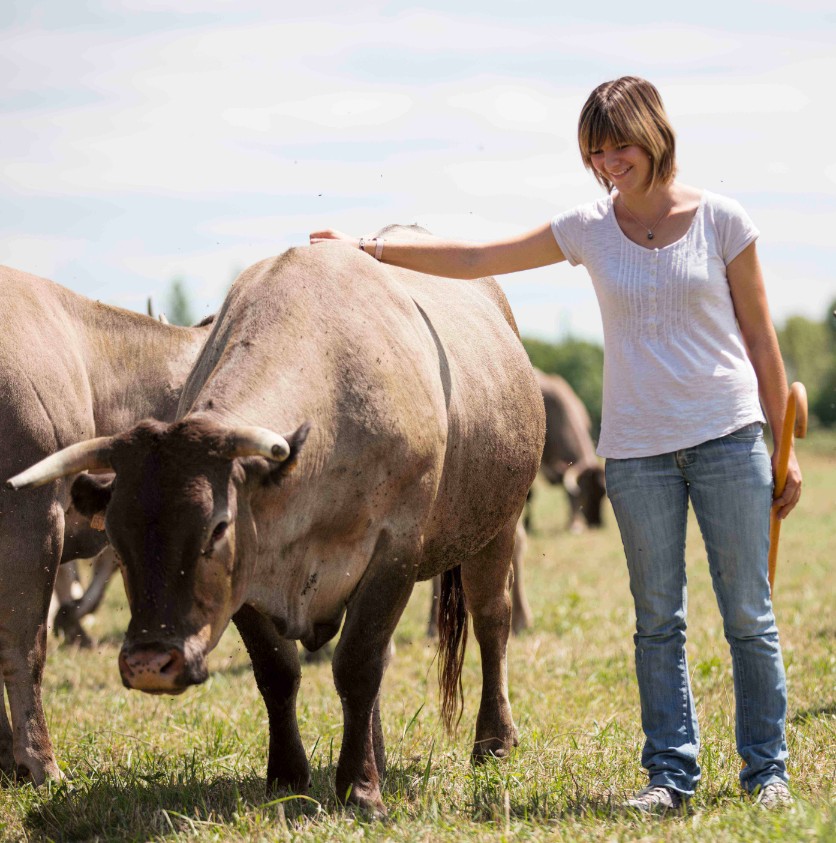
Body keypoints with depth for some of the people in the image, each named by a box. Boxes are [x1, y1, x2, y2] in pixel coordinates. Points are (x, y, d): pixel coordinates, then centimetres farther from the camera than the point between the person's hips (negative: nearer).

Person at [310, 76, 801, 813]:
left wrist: (784, 447, 4)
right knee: (658, 619, 5)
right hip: (637, 447, 2)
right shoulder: (590, 229, 3)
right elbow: (477, 260, 7)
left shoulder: (722, 221, -2)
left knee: (749, 614, 2)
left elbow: (760, 337, 3)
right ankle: (671, 774, 13)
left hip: (729, 438, -2)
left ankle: (767, 771, 13)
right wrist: (370, 249, 4)